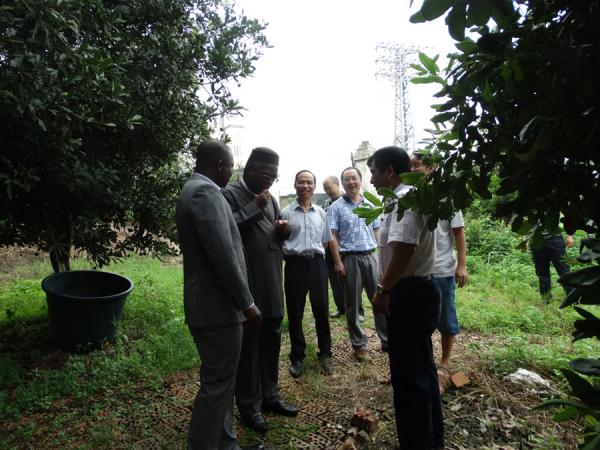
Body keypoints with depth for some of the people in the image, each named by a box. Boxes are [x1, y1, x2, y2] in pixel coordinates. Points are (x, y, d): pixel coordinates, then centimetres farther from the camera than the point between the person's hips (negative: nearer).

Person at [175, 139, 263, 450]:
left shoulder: (193, 190, 15)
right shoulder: (206, 192, -18)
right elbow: (222, 255, -24)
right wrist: (247, 302, -16)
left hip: (209, 304, 11)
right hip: (218, 307, -11)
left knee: (220, 381, 20)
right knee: (217, 384, 2)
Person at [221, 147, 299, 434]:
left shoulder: (270, 198, 16)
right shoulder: (230, 194, -8)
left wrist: (283, 231, 0)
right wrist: (254, 207, -19)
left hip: (272, 284, 7)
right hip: (247, 285, -7)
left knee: (271, 340, 16)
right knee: (248, 344, 5)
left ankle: (270, 395, 33)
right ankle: (249, 404, 20)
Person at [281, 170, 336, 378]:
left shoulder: (320, 212, 10)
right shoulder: (286, 213, 0)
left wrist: (314, 252, 8)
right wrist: (294, 253, -5)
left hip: (317, 263, 2)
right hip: (295, 264, -2)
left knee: (321, 310, 7)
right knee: (294, 313, 6)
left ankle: (325, 354, 24)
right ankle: (297, 357, 22)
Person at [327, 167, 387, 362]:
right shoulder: (336, 207, -1)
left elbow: (376, 231, 14)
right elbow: (332, 237, -5)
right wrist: (338, 262, -11)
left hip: (371, 256, 3)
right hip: (350, 258, -3)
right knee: (353, 304, 6)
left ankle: (387, 340, 20)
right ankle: (359, 345, 19)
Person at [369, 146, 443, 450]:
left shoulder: (404, 198, -17)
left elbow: (403, 250, -30)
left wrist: (383, 291, -19)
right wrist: (388, 287, 19)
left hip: (409, 295, -11)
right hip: (418, 291, 11)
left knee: (408, 376, 1)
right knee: (422, 369, 20)